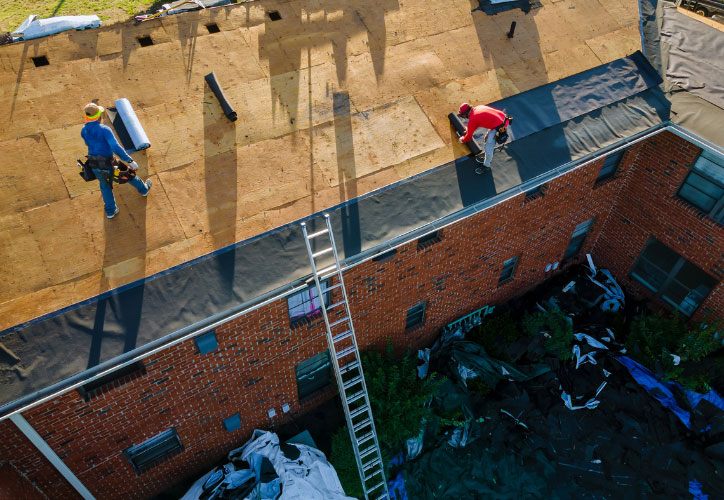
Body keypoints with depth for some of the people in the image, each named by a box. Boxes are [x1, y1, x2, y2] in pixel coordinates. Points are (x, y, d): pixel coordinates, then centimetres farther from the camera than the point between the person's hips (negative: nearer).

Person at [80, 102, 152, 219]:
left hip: (94, 166, 5)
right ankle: (143, 189, 51)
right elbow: (116, 147, -32)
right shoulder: (105, 129, -22)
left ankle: (110, 211, 39)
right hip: (108, 166, -5)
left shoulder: (83, 131, -2)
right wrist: (130, 161, -30)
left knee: (105, 185, 30)